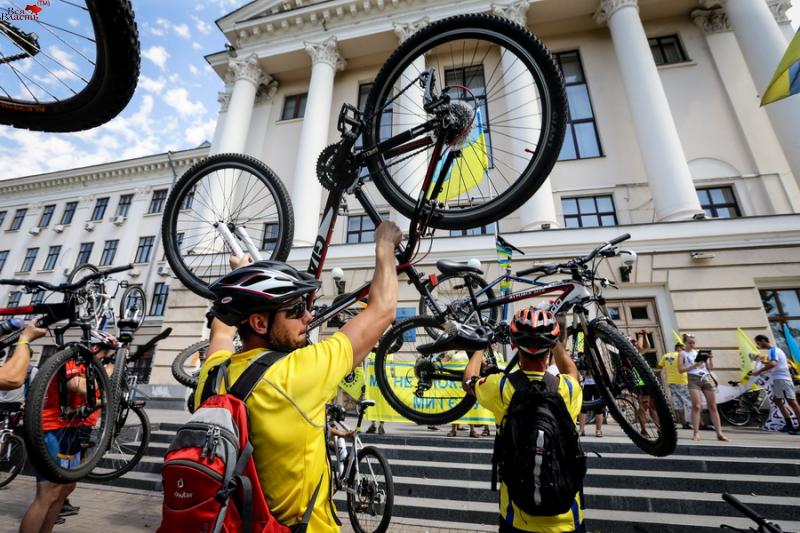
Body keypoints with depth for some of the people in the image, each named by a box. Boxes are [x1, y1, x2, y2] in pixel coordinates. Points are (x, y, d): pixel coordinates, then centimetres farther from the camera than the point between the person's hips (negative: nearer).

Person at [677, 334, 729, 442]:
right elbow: (681, 369, -7)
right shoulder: (682, 354, 3)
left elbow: (710, 367, 14)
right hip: (694, 379, -4)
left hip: (707, 378, 4)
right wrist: (694, 365, -18)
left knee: (713, 407, 4)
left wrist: (710, 359, -2)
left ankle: (719, 433, 9)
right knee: (696, 406, -10)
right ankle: (696, 433, -6)